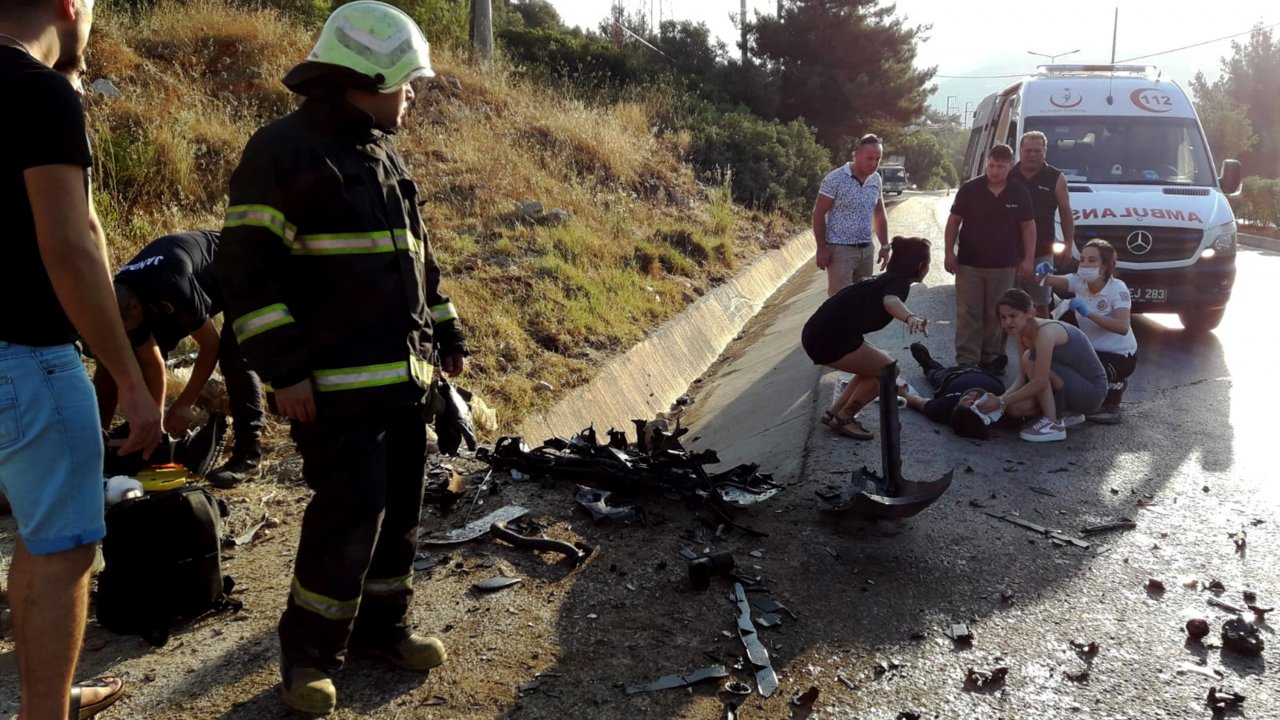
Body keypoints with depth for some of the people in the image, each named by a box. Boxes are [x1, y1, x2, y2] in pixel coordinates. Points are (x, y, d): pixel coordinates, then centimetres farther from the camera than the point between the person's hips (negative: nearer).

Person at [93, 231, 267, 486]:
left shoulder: (170, 287, -41)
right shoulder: (124, 297, -18)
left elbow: (210, 344, -28)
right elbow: (152, 363, -8)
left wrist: (185, 404, -24)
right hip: (204, 283, 8)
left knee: (232, 355, -25)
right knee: (141, 356, -1)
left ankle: (248, 453, -18)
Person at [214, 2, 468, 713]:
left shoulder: (384, 155, 16)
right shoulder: (284, 149, -10)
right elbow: (247, 267, -14)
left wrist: (446, 333, 20)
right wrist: (284, 369, -18)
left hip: (404, 373, 8)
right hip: (337, 381, -8)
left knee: (399, 505, 12)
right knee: (351, 510, -9)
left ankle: (380, 624, 28)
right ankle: (310, 651, 9)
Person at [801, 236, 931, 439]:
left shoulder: (887, 279, 21)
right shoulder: (899, 283, -9)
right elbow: (891, 301, -35)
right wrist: (910, 317, -56)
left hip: (818, 334, 10)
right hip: (828, 339, -10)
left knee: (874, 368, 22)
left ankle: (833, 414, 22)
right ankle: (843, 419, 7)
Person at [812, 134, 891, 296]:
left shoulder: (876, 180, 7)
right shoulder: (835, 179, -11)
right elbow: (819, 214, -9)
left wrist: (885, 246, 15)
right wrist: (822, 249, -13)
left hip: (866, 250, 6)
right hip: (840, 249, -6)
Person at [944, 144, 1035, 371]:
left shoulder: (1019, 193, 1)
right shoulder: (969, 189, -3)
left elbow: (1028, 226, 5)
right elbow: (954, 221, 1)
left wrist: (1028, 259, -2)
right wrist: (949, 252, -5)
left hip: (1004, 265, 1)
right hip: (969, 263, -1)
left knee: (996, 315, 9)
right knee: (968, 314, -1)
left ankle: (991, 357, 19)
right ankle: (966, 360, 1)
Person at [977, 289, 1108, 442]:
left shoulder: (1046, 332, -27)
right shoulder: (1023, 333, 0)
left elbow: (1040, 382, -30)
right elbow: (1022, 378, -2)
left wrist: (1002, 401, -27)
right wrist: (1001, 399, -18)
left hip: (1092, 391, -8)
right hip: (1074, 384, 8)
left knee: (1030, 359, -24)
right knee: (1015, 407, -9)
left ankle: (1053, 425, -17)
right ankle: (1068, 413, 14)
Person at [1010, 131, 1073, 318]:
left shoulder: (1056, 178, 1)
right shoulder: (1008, 175, 3)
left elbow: (1065, 213, 5)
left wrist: (1068, 245, 2)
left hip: (1041, 252, -1)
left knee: (1040, 303, 6)